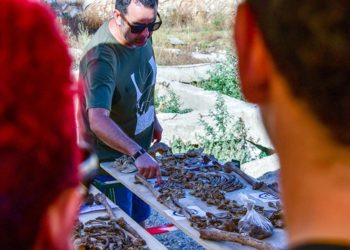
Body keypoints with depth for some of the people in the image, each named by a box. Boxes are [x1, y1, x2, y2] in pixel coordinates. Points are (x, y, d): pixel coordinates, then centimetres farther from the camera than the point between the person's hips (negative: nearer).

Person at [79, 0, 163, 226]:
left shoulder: (141, 35, -9)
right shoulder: (102, 57, -33)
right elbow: (98, 120, -45)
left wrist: (153, 119, 15)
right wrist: (139, 153, -53)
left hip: (139, 150, 7)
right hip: (110, 158, -7)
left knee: (140, 217, 24)